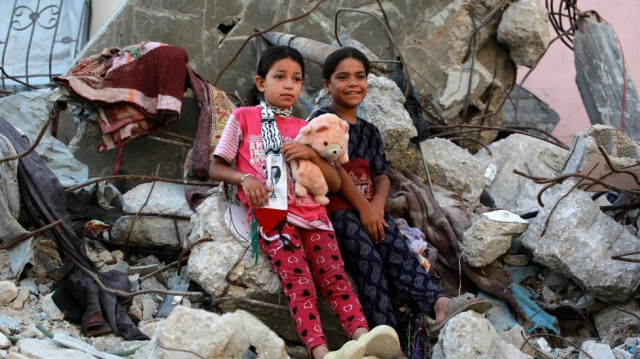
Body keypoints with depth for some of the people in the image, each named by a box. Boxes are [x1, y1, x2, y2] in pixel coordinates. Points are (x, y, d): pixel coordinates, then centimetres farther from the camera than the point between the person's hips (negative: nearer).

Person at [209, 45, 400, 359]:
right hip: (270, 213, -4)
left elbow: (335, 183, 18)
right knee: (298, 282, -26)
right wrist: (244, 178, -10)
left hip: (311, 213, 4)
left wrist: (311, 154, -1)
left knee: (335, 277, -20)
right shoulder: (244, 117, 14)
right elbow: (215, 168, 11)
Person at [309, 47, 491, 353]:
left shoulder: (370, 132, 23)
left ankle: (439, 303, -41)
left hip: (370, 208, 5)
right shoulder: (322, 119, 4)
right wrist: (362, 207, -12)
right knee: (368, 258, -24)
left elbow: (381, 176, 13)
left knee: (398, 251, -19)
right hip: (336, 207, -5)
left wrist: (377, 205, -10)